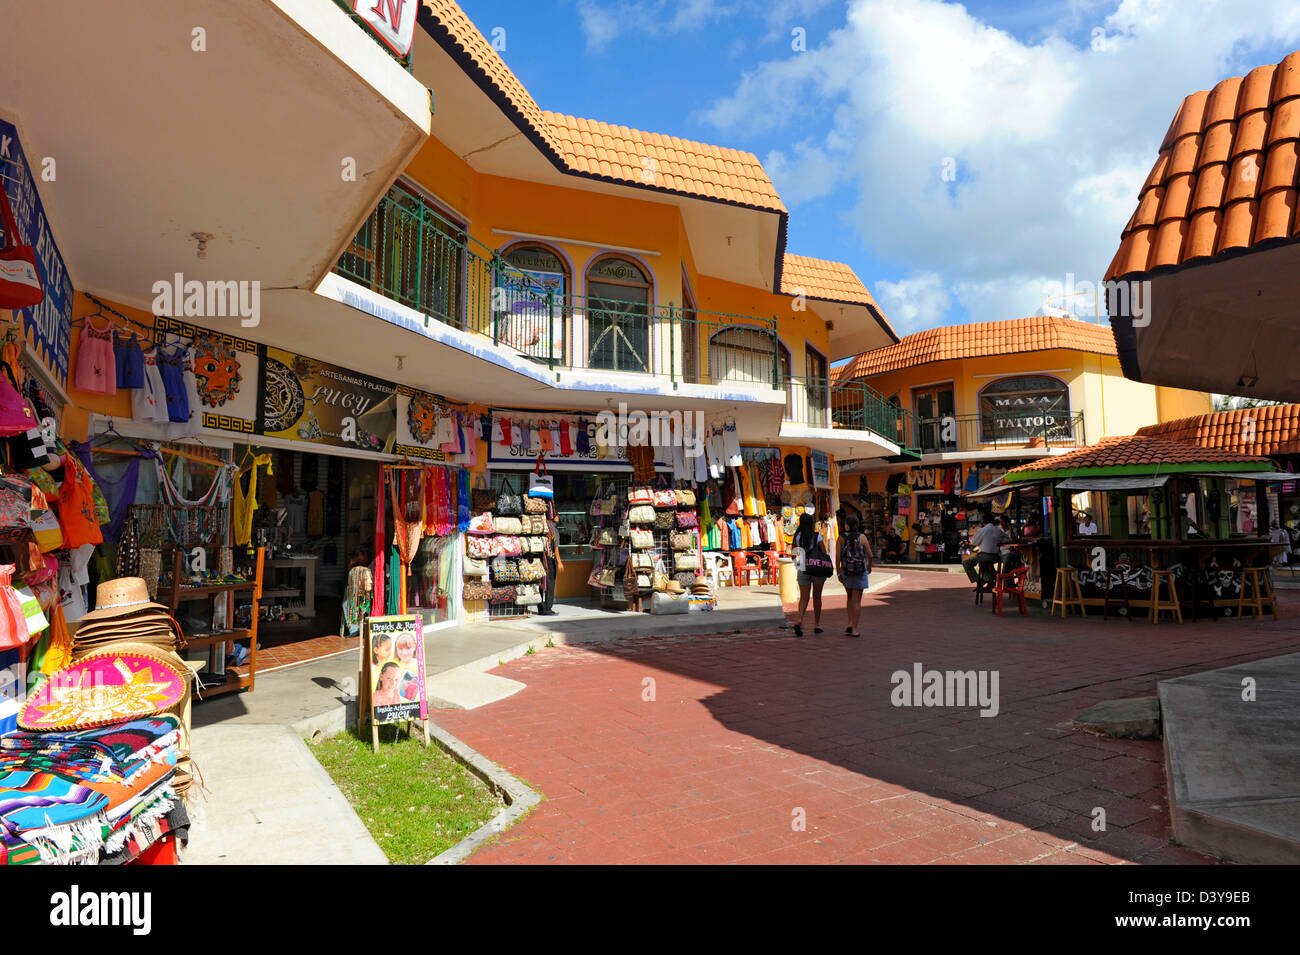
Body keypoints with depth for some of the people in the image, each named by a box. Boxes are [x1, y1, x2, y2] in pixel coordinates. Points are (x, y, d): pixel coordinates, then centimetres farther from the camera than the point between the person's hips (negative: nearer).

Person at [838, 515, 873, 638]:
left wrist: (838, 573, 5)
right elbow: (869, 555, 1)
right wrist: (869, 566, 21)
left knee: (850, 597, 22)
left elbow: (838, 558, -4)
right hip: (860, 572, -1)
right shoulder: (862, 537, -4)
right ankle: (854, 629, 2)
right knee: (856, 601, 3)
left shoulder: (842, 538, -3)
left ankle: (850, 623, 13)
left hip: (846, 571, 1)